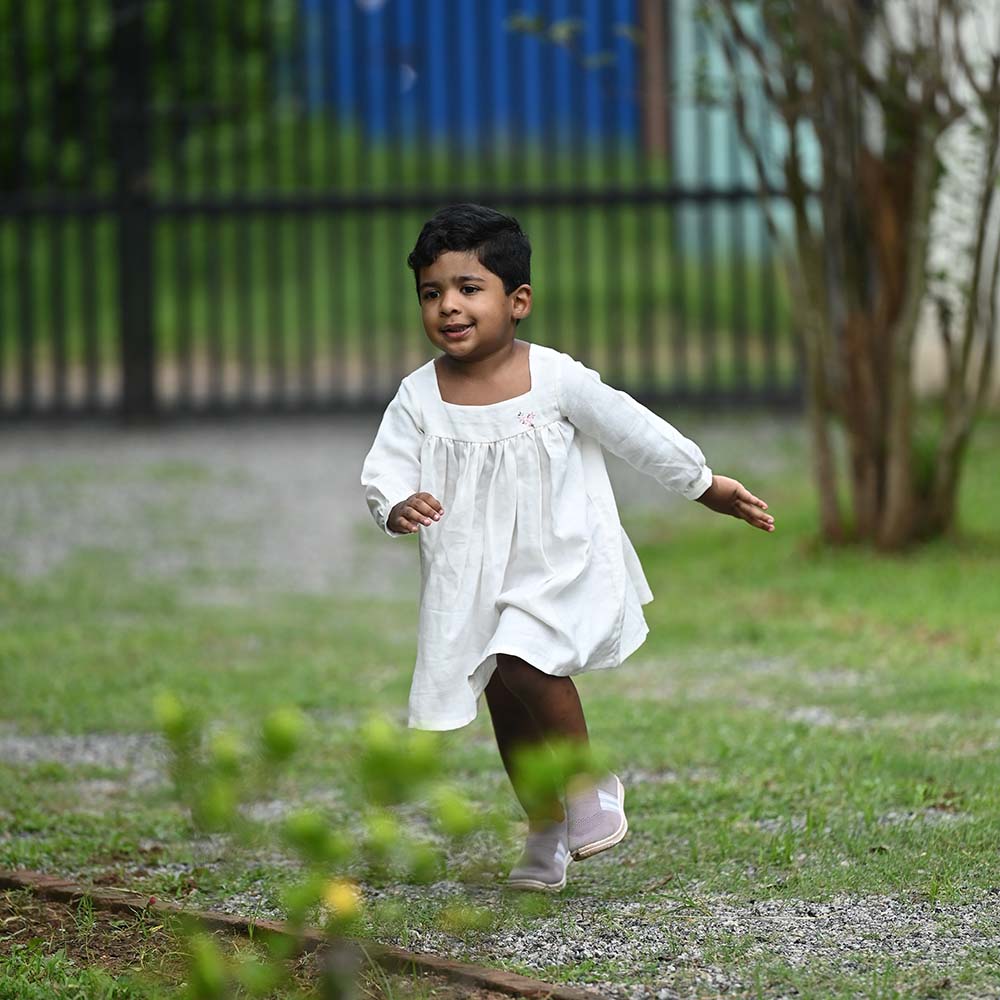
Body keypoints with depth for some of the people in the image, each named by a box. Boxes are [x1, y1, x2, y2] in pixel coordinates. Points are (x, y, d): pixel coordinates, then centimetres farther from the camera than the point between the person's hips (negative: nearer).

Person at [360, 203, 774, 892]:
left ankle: (591, 784, -6)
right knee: (505, 702, 12)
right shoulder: (420, 398, -6)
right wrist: (397, 508, -32)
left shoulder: (556, 380, -12)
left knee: (521, 662, -27)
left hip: (563, 562, -4)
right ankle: (545, 832, 31)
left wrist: (707, 486, 8)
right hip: (476, 574, 4)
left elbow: (634, 431, -2)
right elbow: (384, 473, -7)